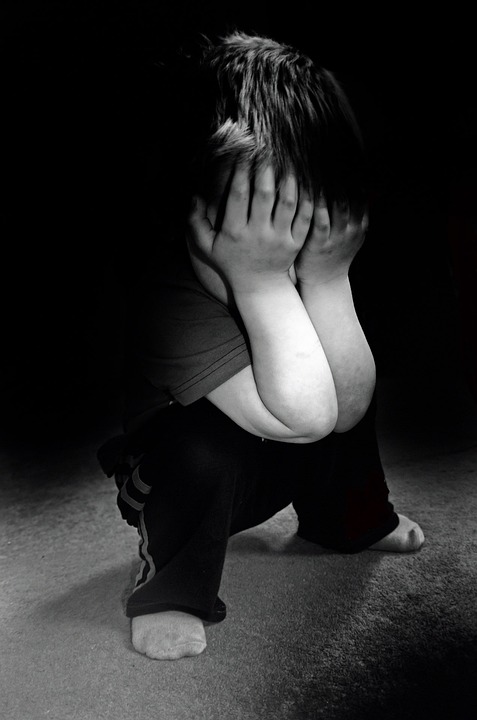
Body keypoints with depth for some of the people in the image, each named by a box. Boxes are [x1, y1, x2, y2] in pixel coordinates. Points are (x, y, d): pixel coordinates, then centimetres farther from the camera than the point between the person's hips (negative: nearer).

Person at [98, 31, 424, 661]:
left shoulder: (302, 260, -18)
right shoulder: (174, 298, -38)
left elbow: (346, 409, -26)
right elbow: (304, 417, -45)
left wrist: (326, 276, -34)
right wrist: (264, 279, -48)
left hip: (260, 473, 7)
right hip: (172, 484, -7)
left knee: (348, 389, -6)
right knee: (204, 444, -36)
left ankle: (349, 518, 21)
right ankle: (166, 591, -8)